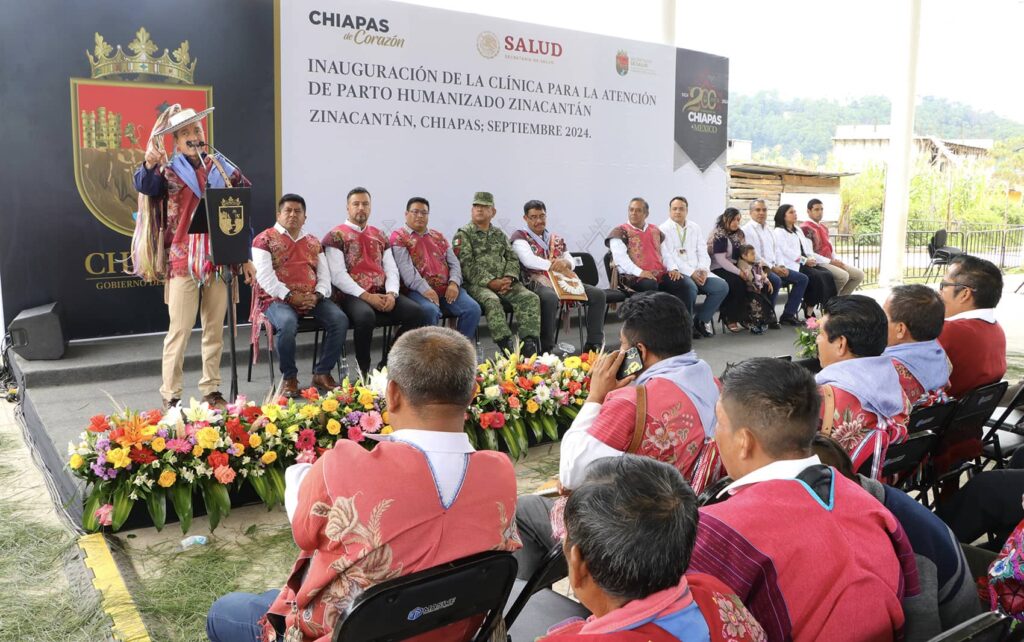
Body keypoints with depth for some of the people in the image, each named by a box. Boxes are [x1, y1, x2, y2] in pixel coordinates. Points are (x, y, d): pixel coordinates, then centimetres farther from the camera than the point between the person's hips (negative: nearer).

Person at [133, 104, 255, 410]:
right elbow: (145, 186, -19)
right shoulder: (170, 170, 3)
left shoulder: (223, 168, 10)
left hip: (220, 261, 3)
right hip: (183, 261, -3)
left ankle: (211, 390, 18)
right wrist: (150, 164, -40)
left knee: (215, 329, 9)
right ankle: (170, 395, 4)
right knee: (180, 330, -3)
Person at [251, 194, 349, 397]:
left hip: (312, 299, 4)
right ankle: (289, 378, -15)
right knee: (287, 324, -37)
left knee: (340, 319, -22)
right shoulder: (265, 239, 6)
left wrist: (317, 295, -9)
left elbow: (324, 275, 14)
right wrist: (290, 296, -19)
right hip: (277, 299, -4)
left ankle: (322, 373, -9)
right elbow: (264, 276, -8)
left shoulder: (313, 242, 21)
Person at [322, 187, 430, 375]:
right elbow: (338, 275, -9)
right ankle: (364, 370, -17)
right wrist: (366, 296, -18)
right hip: (353, 295, -5)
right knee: (365, 316, -39)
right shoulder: (336, 236, 2)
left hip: (382, 294, 5)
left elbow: (391, 269, 12)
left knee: (417, 313, -19)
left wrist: (392, 293, -9)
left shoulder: (380, 236, 20)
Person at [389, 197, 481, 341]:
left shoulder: (438, 236, 25)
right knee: (430, 310, -36)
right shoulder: (399, 237, 7)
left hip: (447, 289, 5)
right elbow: (405, 268, -8)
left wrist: (454, 283, -4)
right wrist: (424, 289, -21)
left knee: (473, 308, -18)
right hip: (418, 291, -5)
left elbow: (454, 262, 18)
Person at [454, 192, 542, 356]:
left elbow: (512, 258, 16)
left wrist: (508, 279, -6)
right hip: (477, 284, -5)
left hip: (504, 282, 5)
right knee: (492, 301, -36)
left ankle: (530, 343, -24)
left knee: (531, 298, -18)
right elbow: (468, 265, -8)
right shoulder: (463, 235, 4)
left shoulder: (499, 234, 22)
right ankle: (506, 346, -36)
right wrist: (491, 282, -18)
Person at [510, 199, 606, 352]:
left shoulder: (556, 239, 24)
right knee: (550, 297, -40)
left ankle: (594, 344, -8)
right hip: (537, 283, -6)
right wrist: (560, 268, -18)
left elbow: (571, 262, 14)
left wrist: (565, 263, -13)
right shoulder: (520, 236, 5)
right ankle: (546, 348, -29)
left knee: (598, 294, -9)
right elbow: (529, 261, -13)